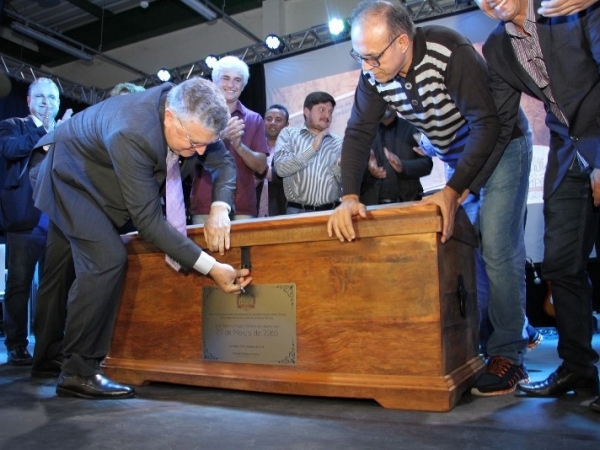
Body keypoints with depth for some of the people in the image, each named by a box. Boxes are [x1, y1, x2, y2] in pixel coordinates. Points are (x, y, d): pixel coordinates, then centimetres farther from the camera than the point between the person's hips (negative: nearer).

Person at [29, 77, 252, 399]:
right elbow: (148, 219, -38)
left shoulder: (190, 114, -21)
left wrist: (220, 208, -28)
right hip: (68, 173, -8)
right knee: (108, 260, -23)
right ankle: (78, 372, -9)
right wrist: (211, 268, -41)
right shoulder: (131, 133, -42)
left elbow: (223, 162, -7)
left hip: (102, 178, 8)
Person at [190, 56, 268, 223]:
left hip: (243, 208, 2)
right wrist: (221, 137, -23)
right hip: (205, 206, -1)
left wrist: (238, 145, -16)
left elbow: (261, 166, 2)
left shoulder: (254, 120, 10)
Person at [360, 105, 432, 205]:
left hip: (407, 202, 1)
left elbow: (426, 163, 3)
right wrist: (367, 170, -20)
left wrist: (403, 167, -16)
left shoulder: (411, 128, 9)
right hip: (371, 203, 0)